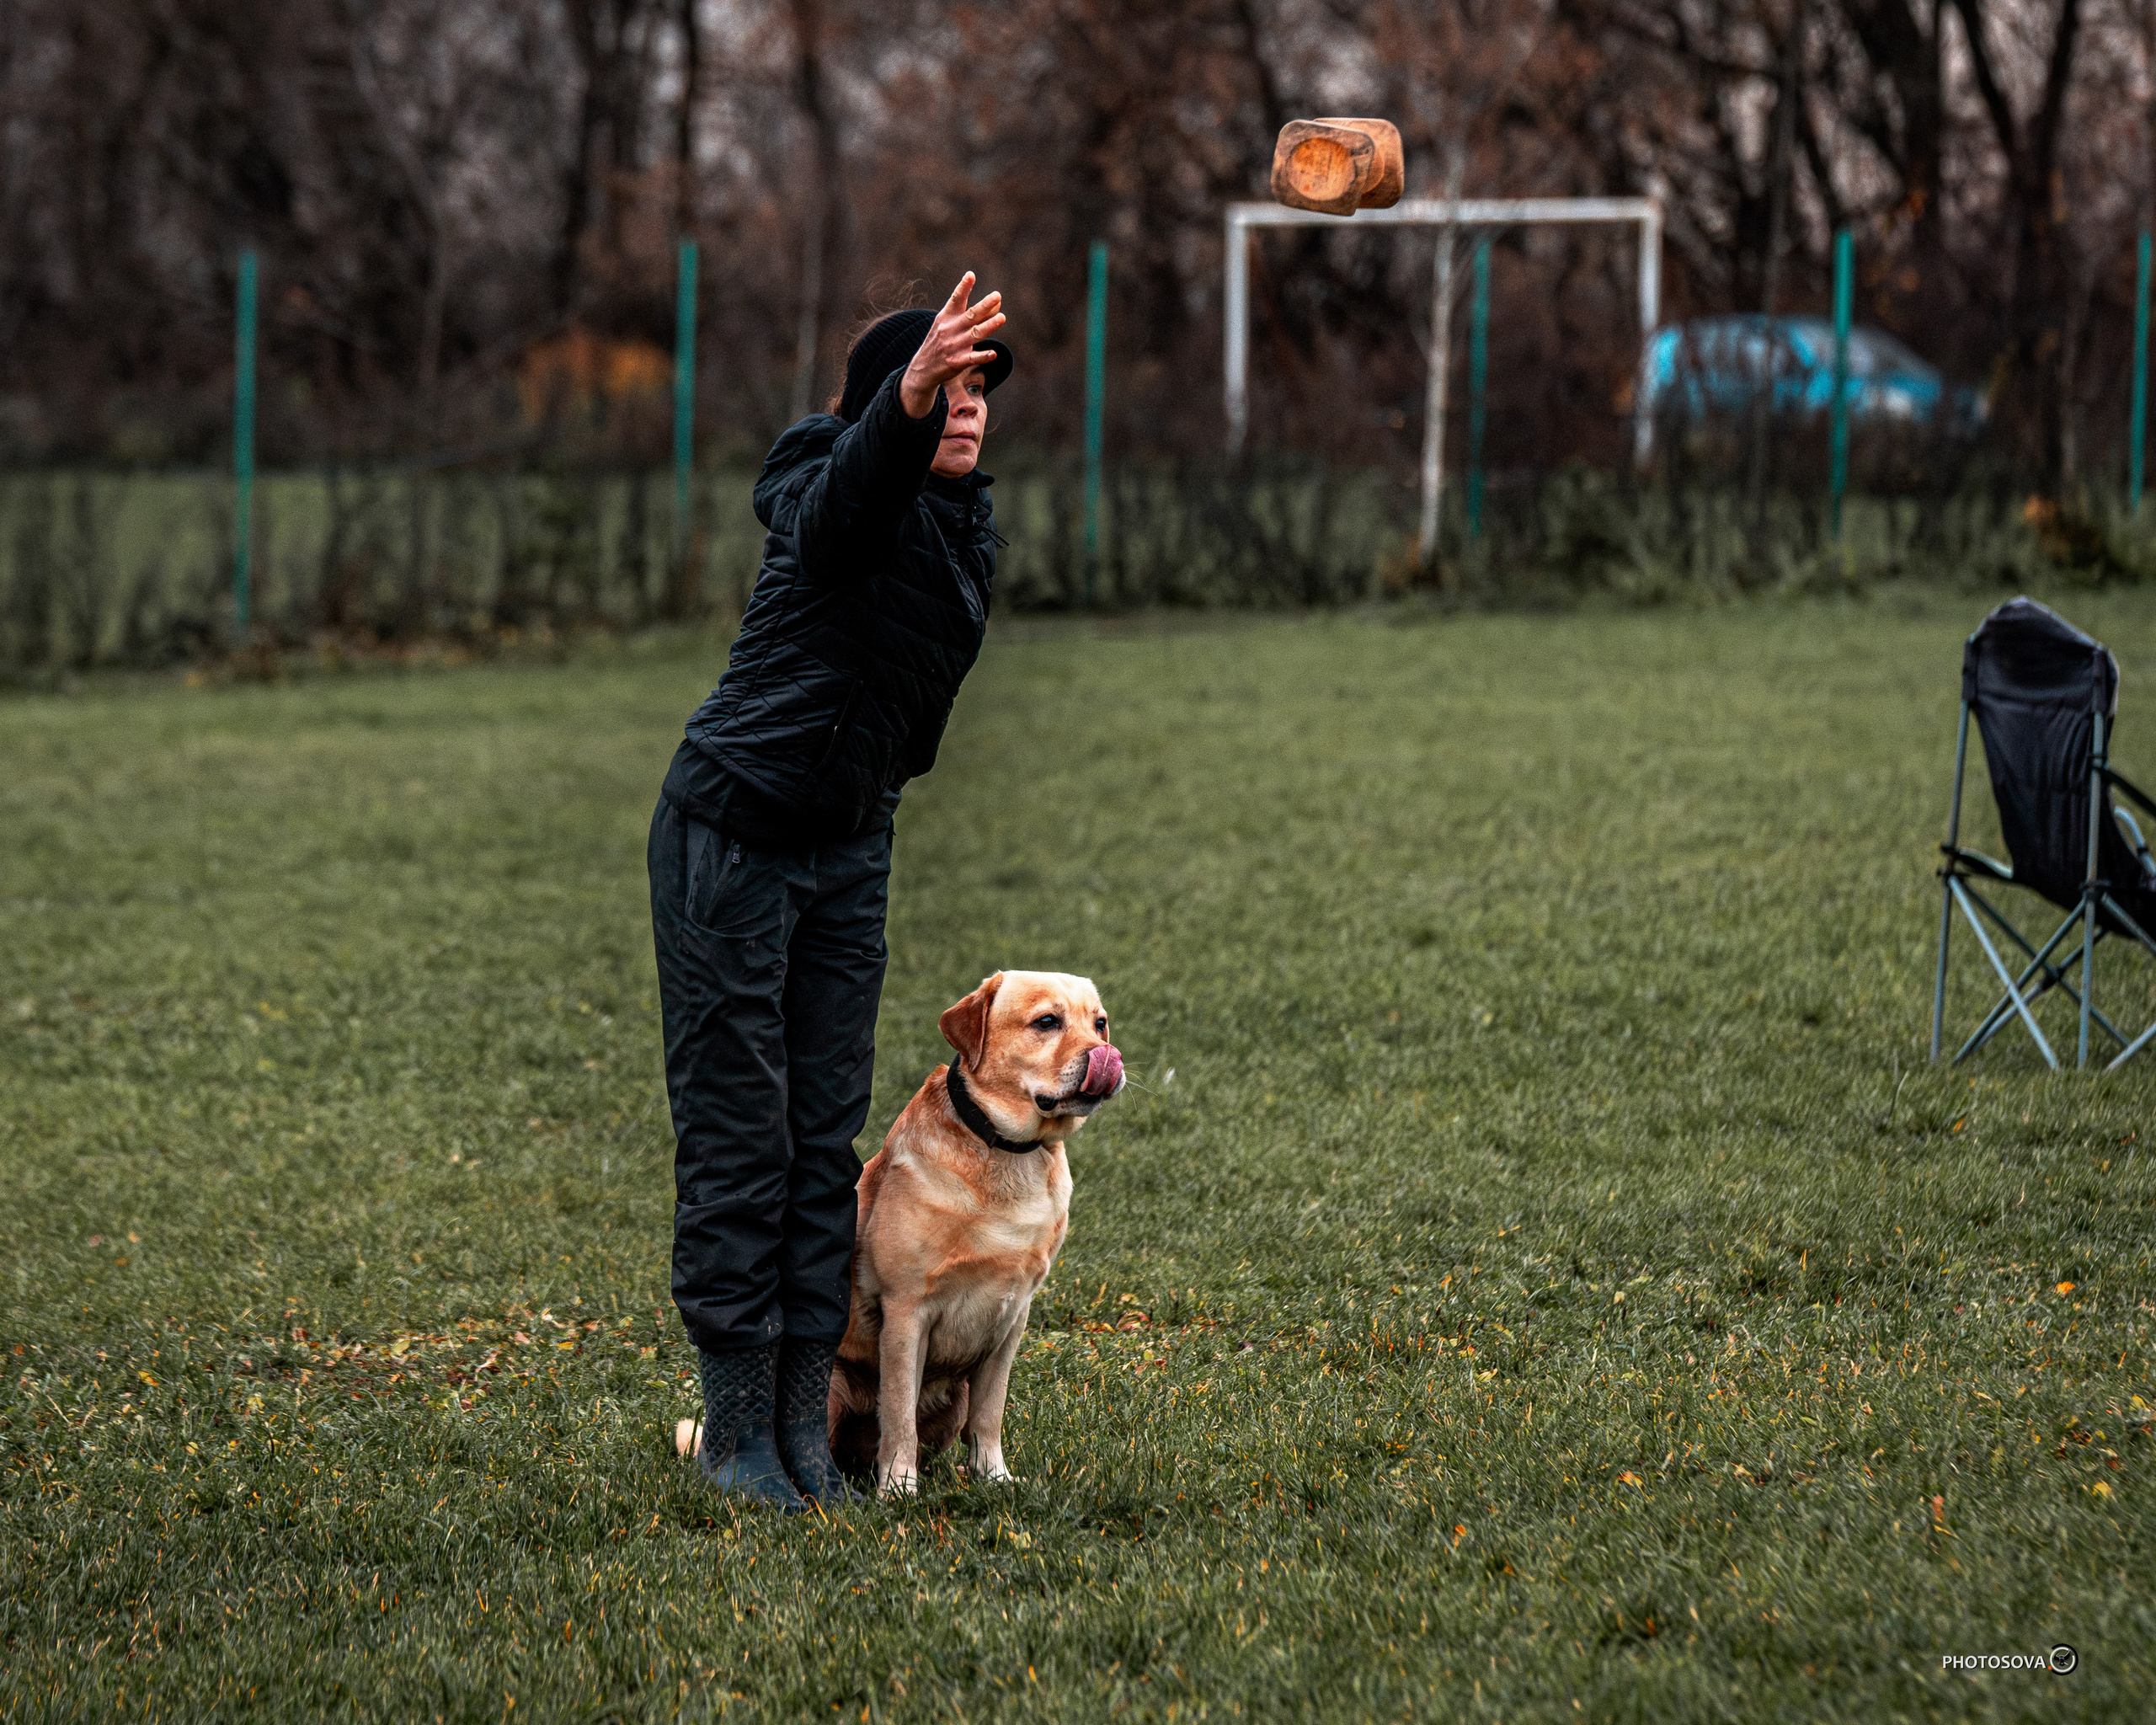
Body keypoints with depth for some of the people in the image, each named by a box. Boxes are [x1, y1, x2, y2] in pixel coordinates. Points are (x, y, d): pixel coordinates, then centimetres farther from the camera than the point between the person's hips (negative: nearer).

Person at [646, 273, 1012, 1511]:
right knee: (737, 1132, -3)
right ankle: (735, 1425, 3)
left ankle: (804, 1421, 11)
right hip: (733, 834, -7)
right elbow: (847, 483, -46)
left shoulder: (971, 524, 5)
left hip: (851, 846, 7)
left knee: (829, 1135, 6)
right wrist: (911, 391, -65)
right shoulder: (838, 496, -19)